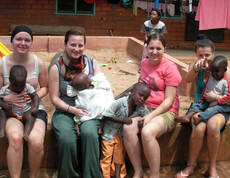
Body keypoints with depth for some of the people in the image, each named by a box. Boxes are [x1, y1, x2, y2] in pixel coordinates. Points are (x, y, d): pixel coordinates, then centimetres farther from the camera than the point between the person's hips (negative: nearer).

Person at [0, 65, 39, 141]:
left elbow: (35, 96, -9)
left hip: (26, 112, -1)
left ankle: (26, 133, -39)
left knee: (31, 116, -30)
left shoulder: (28, 87, -12)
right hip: (12, 112, 1)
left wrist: (35, 107, -23)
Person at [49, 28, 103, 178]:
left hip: (89, 110, 1)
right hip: (65, 112, 0)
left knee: (89, 133, -32)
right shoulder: (56, 68, 1)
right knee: (67, 139, -30)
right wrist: (73, 110, -13)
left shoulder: (92, 63, 7)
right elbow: (55, 98, 1)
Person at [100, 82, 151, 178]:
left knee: (120, 155, 10)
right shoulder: (120, 102, -28)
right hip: (109, 132, -5)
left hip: (121, 134, 5)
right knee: (107, 155, 0)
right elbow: (107, 115, -26)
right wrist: (122, 120, -31)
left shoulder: (142, 108, -12)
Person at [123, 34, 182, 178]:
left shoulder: (170, 67, -6)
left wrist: (150, 116, -19)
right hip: (144, 109, 6)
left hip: (166, 112, -5)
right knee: (128, 128, -27)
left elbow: (169, 101, -10)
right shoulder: (144, 63, 15)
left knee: (147, 132, -36)